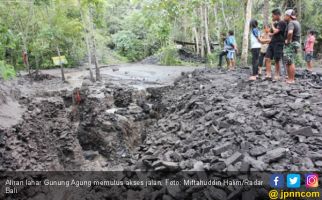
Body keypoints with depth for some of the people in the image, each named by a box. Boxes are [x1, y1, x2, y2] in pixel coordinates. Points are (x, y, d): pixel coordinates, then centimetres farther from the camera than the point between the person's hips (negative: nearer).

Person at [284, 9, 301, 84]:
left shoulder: (291, 23, -15)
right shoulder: (296, 22, 17)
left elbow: (290, 32, -34)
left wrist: (288, 40, -20)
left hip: (291, 44, -10)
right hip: (295, 43, 10)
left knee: (290, 62, -9)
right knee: (290, 62, 13)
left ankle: (291, 79, -8)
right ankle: (290, 78, 16)